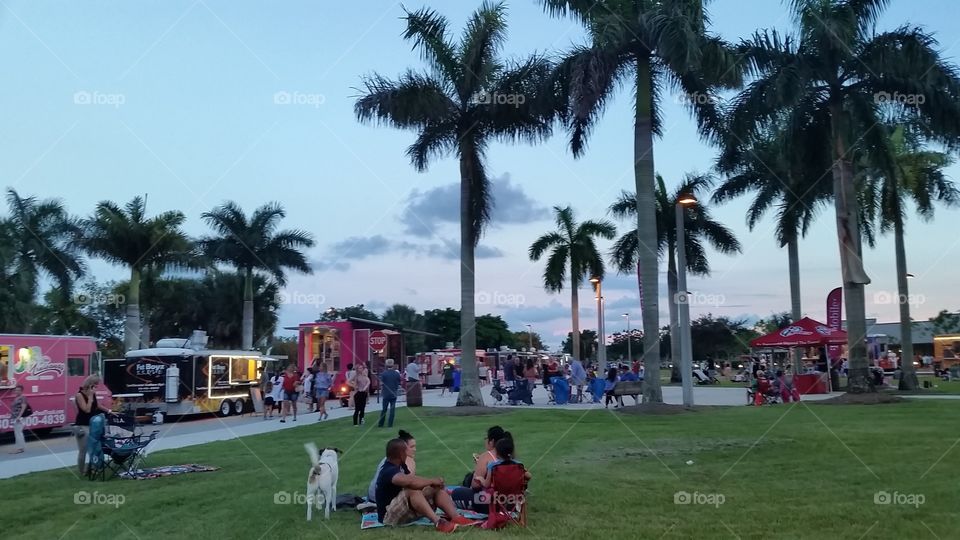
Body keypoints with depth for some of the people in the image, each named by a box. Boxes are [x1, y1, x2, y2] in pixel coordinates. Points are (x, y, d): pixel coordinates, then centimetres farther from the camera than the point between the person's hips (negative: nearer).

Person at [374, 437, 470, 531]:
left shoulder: (401, 466, 10)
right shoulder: (389, 471, -22)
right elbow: (410, 481, -38)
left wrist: (432, 483, -13)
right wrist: (432, 481, -25)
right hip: (388, 516, -10)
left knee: (438, 488, -1)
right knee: (413, 491, -36)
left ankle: (456, 518, -22)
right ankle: (438, 522, -48)